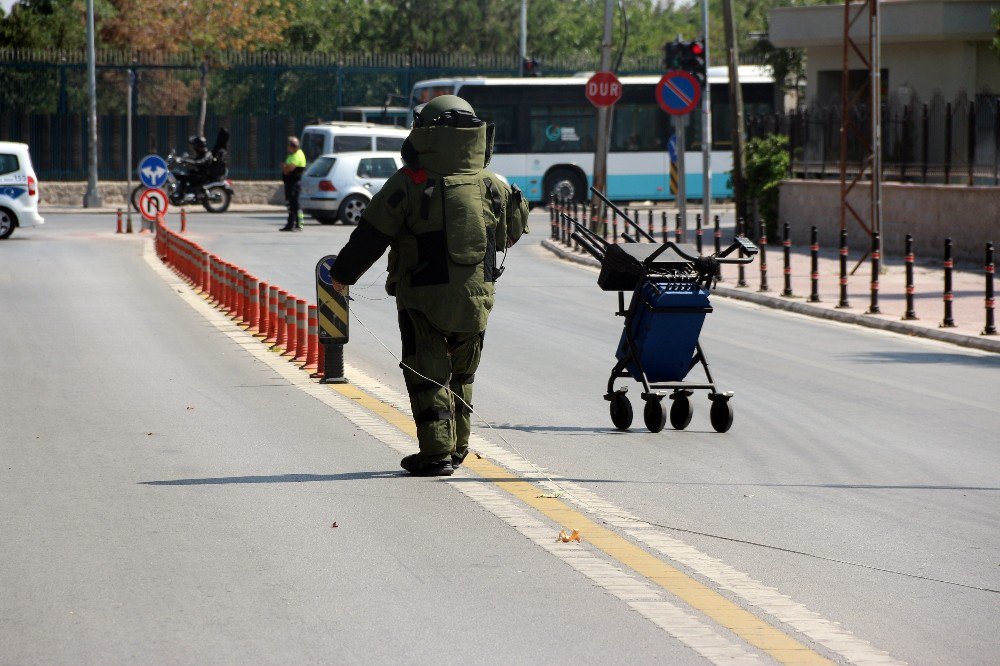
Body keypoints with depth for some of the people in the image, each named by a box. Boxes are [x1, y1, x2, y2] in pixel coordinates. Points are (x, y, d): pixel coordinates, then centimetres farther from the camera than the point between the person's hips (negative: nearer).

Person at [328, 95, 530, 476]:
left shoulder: (408, 183, -11)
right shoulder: (494, 186, 2)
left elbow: (370, 236, -8)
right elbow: (515, 227, 19)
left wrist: (342, 273, 7)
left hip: (423, 298, -4)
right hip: (476, 298, 4)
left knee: (427, 375, 1)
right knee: (461, 374, 19)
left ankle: (437, 452, -8)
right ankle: (456, 448, 26)